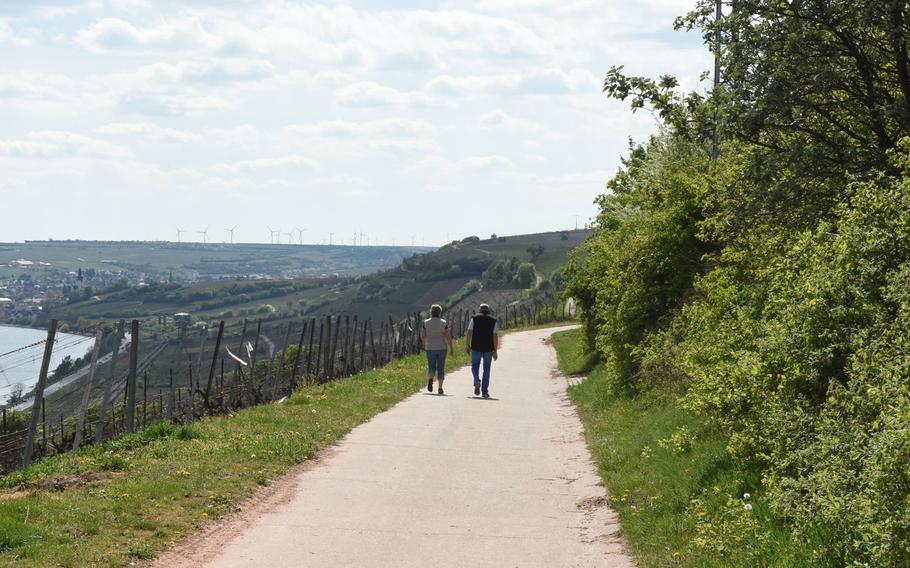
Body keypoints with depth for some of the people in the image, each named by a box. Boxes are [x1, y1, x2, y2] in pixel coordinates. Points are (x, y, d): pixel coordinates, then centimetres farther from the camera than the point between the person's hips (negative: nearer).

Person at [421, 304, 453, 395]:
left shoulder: (426, 323, -3)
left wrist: (424, 343, 19)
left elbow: (422, 336, 0)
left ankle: (430, 379, -22)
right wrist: (451, 347, 2)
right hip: (442, 348, -1)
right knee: (441, 368, 9)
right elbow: (448, 336, -8)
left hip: (430, 348, 1)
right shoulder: (444, 323, -6)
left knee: (431, 367, 10)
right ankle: (440, 388, 6)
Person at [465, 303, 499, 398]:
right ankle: (485, 391, 4)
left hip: (476, 347, 0)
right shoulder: (494, 321, 4)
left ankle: (477, 381, -13)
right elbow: (495, 336, -4)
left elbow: (469, 333, -4)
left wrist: (468, 346, 2)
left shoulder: (474, 318, 4)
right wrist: (495, 351, -4)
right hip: (489, 348, 0)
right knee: (486, 369, 8)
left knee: (475, 366, 15)